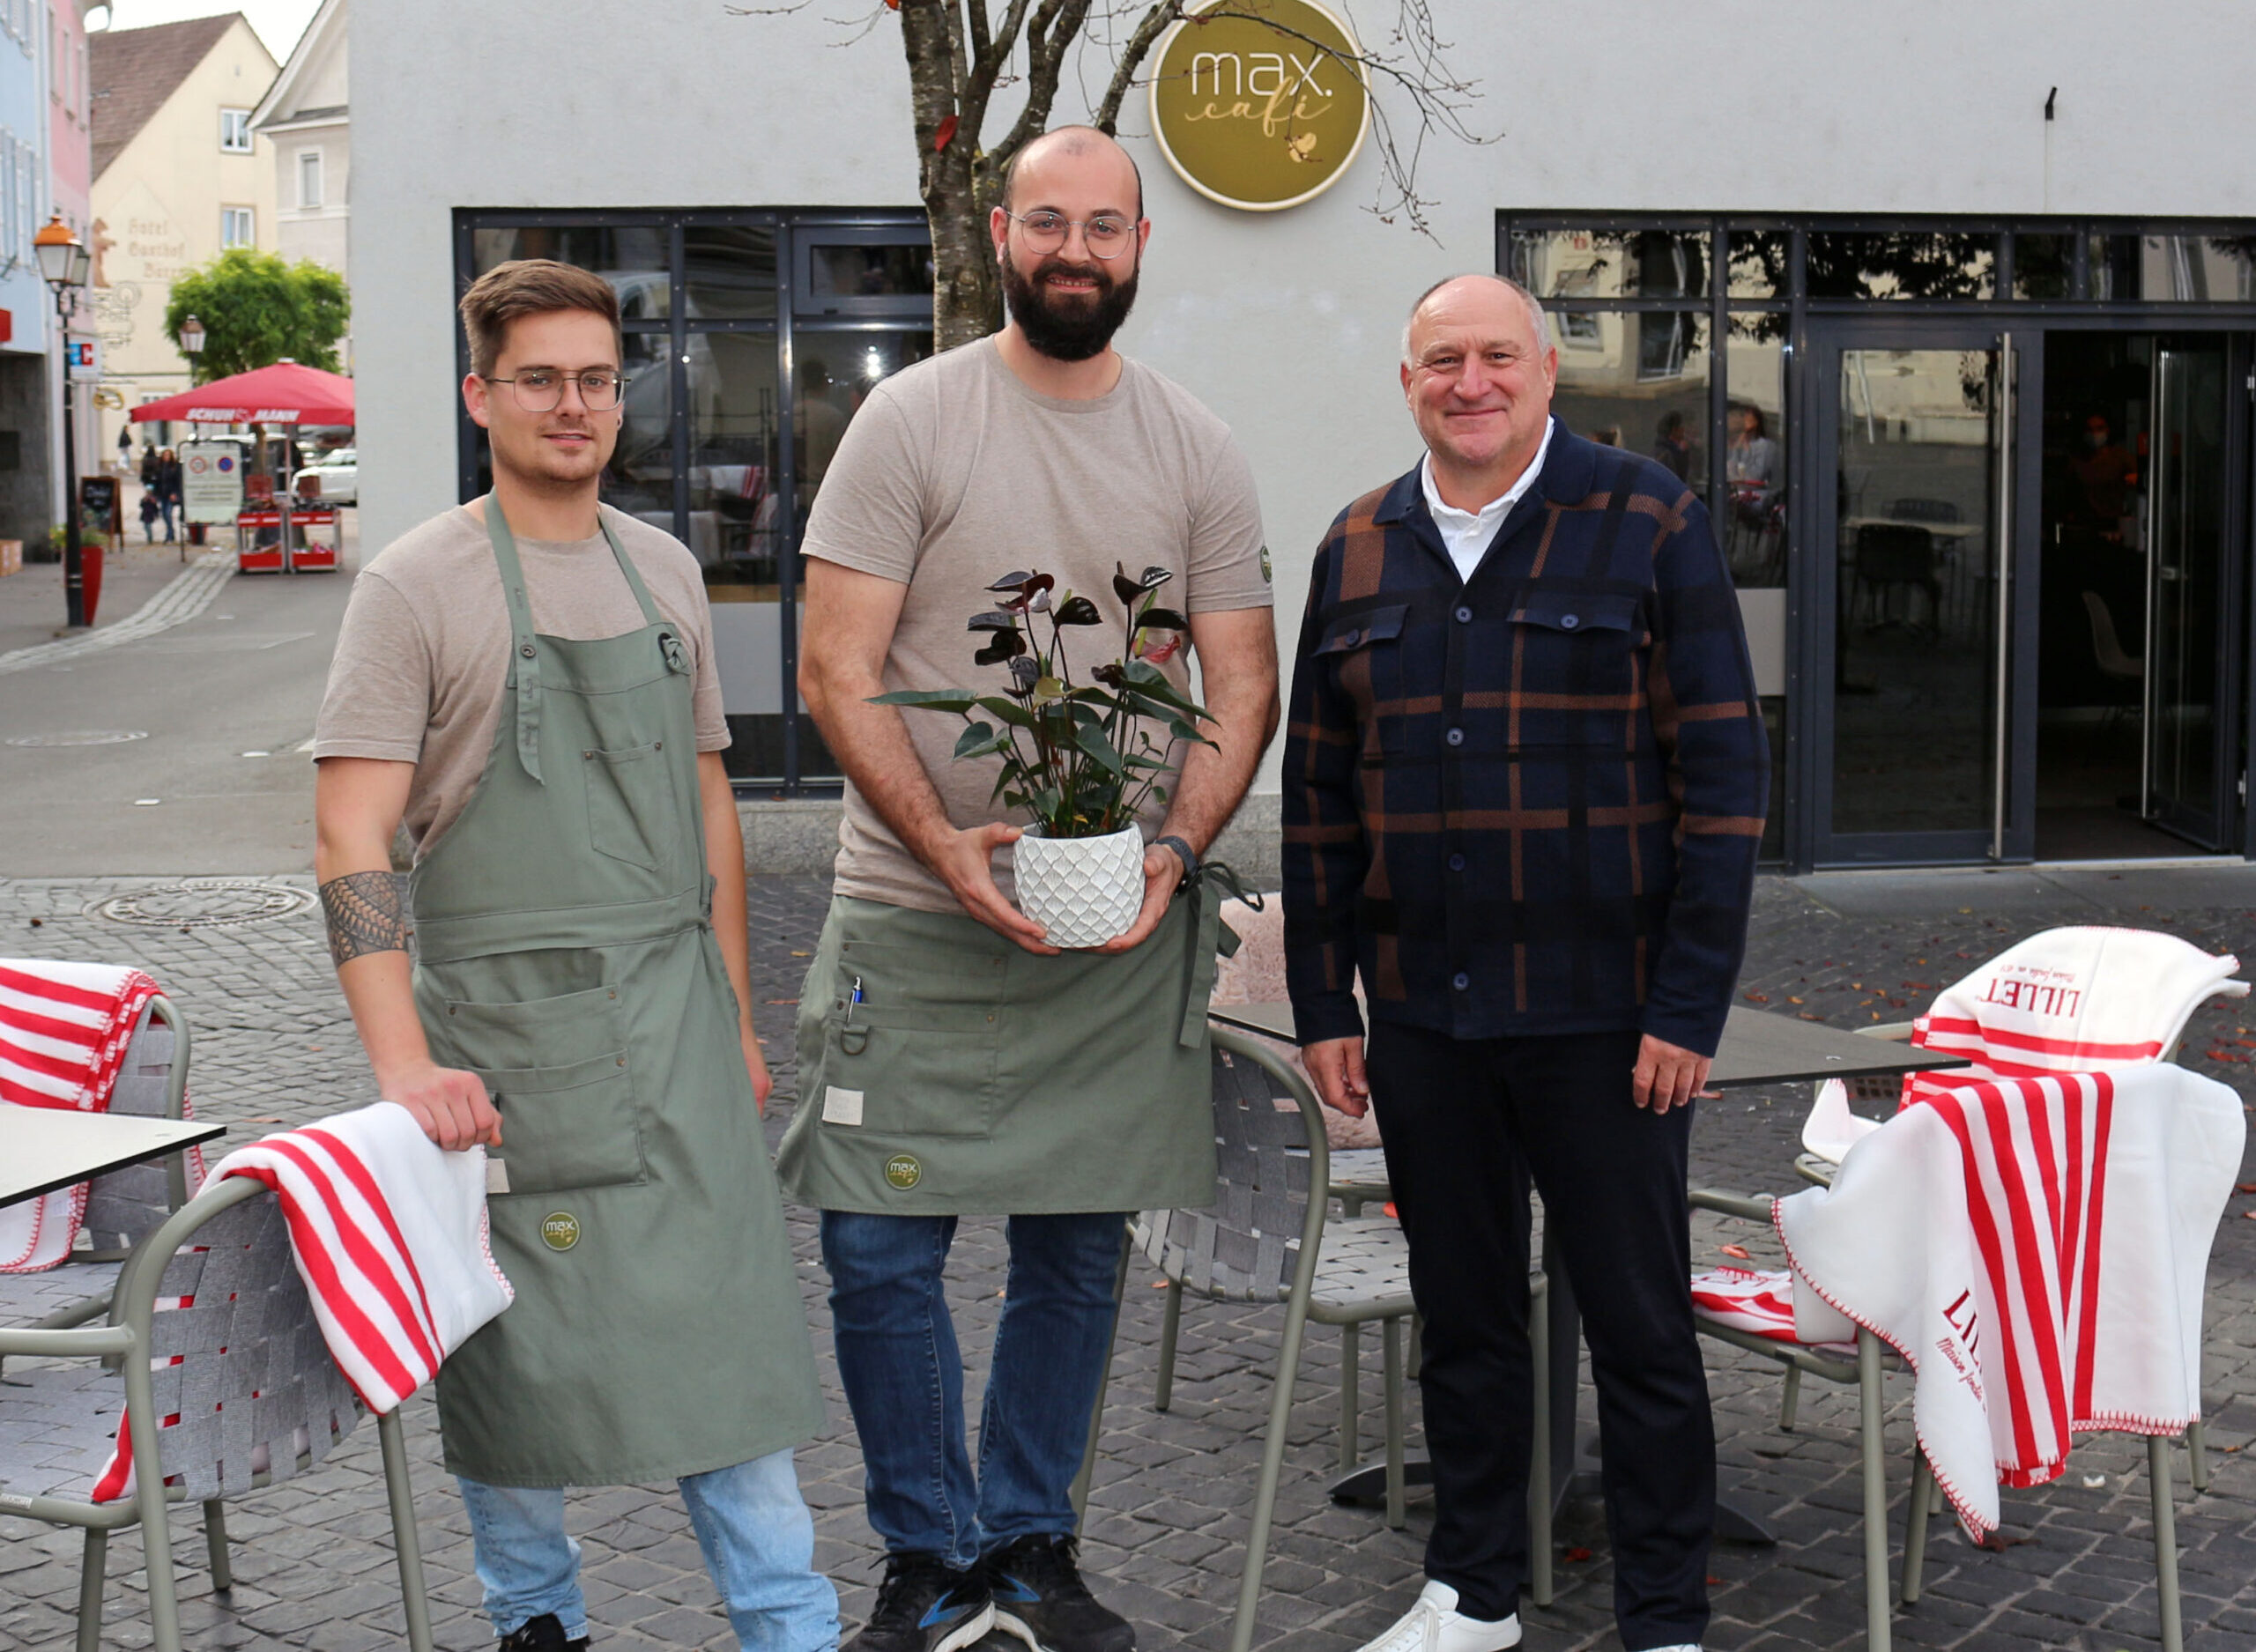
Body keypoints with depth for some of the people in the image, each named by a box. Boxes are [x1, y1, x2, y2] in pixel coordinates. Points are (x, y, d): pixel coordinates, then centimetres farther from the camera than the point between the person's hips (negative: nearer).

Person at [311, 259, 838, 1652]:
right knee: (516, 1337, 6)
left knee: (729, 1309, 2)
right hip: (504, 1017, -4)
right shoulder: (416, 586, -5)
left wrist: (737, 1013, 14)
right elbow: (352, 838, -12)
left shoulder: (666, 572, 11)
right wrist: (406, 1065, -22)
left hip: (673, 1011, 4)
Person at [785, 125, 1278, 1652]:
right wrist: (947, 846, -18)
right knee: (883, 1250, -1)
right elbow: (836, 670, -7)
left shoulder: (1197, 451, 6)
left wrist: (1173, 851, -11)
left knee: (1077, 1253, 11)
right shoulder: (912, 420, -3)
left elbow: (1245, 683, 6)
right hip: (916, 922, -2)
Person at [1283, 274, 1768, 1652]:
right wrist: (1321, 1001, 7)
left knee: (1641, 1324, 5)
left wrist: (1690, 1006, -12)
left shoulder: (1648, 522, -3)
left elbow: (1723, 773, -6)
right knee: (1464, 1315, 14)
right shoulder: (1359, 550, 9)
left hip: (1601, 1011, -4)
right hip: (1418, 1013, 4)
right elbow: (1320, 793, 12)